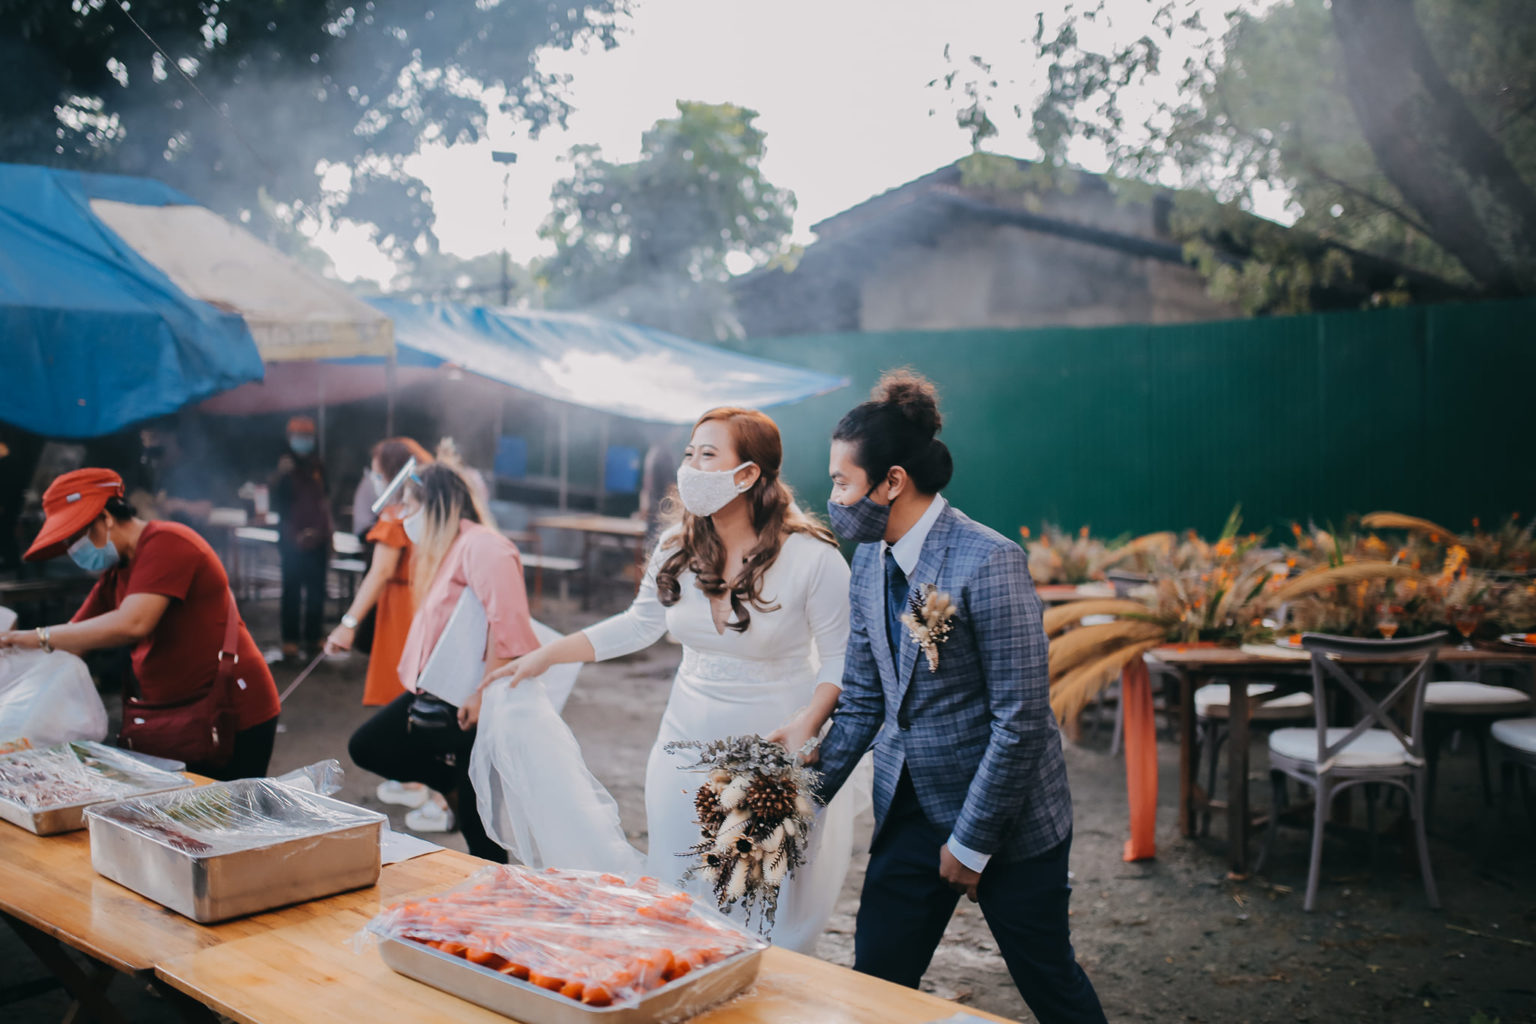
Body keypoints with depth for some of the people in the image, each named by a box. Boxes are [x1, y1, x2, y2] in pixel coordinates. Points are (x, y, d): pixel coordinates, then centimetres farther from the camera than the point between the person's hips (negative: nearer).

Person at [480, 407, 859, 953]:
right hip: (687, 746, 5)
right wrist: (545, 655, 10)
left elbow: (842, 657, -8)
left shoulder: (812, 556, -15)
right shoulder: (676, 550, -1)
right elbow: (638, 624, 13)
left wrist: (806, 725, -23)